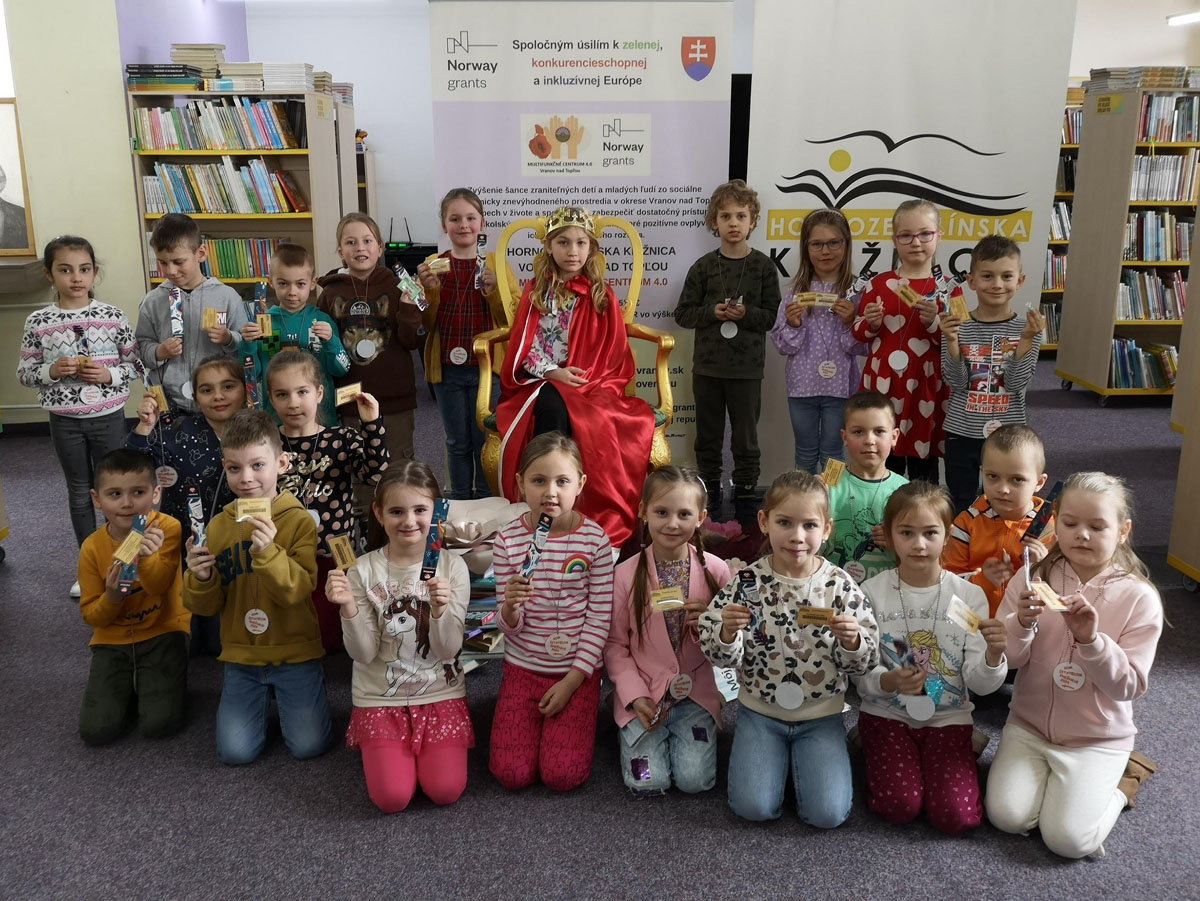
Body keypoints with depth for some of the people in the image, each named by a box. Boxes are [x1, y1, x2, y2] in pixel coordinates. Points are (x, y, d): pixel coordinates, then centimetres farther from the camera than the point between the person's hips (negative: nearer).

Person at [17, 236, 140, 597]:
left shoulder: (113, 317, -7)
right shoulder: (38, 322, -4)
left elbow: (134, 365, 0)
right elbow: (24, 373, 2)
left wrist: (109, 374, -18)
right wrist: (51, 371, -17)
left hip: (108, 417, -1)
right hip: (64, 421, 1)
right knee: (79, 492, 14)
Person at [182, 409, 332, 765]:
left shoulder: (299, 521, -10)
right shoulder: (218, 526, 1)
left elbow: (299, 590, -19)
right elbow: (208, 606, 6)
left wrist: (267, 552, -33)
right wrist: (200, 579, -16)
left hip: (295, 652, -3)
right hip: (242, 655, 3)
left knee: (309, 745, -8)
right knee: (235, 751, -4)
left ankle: (286, 692, 22)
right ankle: (261, 693, 25)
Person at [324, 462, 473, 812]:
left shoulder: (452, 566, -8)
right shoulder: (363, 570, -8)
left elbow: (448, 649, -11)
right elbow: (364, 653, -10)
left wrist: (440, 609, -31)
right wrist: (348, 607, -27)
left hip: (440, 694, 0)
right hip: (381, 698, 0)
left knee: (446, 791, -14)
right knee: (392, 797, -13)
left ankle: (425, 749, 18)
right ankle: (385, 752, 19)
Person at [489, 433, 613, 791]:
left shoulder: (594, 539, -11)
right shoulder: (509, 540, -8)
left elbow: (599, 618, -7)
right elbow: (509, 626, -5)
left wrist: (572, 681, -11)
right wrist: (510, 606, -30)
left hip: (578, 671, -1)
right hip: (523, 667, 2)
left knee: (562, 775, -10)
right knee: (511, 773, -6)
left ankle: (579, 721, 21)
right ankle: (539, 719, 24)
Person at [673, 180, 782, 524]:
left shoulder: (762, 266, -1)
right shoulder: (703, 266, 1)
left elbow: (774, 315, -1)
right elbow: (683, 313, 2)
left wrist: (747, 314, -19)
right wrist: (712, 312, -14)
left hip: (746, 368, -1)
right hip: (707, 366, 2)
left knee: (745, 438, 6)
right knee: (708, 436, 12)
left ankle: (746, 495, 18)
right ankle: (709, 492, 25)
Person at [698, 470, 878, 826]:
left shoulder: (839, 584, -9)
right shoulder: (748, 581, -10)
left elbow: (866, 660, -3)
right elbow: (720, 655, -7)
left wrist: (852, 640, -24)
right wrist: (728, 631, -28)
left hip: (821, 714, 0)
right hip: (760, 710, 0)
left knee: (828, 813, -11)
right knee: (754, 806, -12)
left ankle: (803, 758, 19)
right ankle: (778, 756, 19)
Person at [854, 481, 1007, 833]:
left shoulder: (969, 595, -6)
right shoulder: (873, 592, -8)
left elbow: (980, 684, -6)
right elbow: (860, 674, -7)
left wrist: (994, 655, -28)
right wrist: (887, 681, -29)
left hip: (948, 718, 1)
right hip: (888, 714, -1)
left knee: (956, 816, -16)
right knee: (900, 806, -21)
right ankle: (873, 750, 10)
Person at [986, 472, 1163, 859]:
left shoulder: (1139, 598, -11)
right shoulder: (1033, 577, -6)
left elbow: (1129, 686, -13)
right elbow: (1005, 659, -7)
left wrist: (1091, 639, -30)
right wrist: (1022, 623, -28)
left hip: (1097, 738, -2)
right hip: (1029, 725, 2)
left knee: (1067, 838, -14)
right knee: (1006, 816, -14)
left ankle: (1114, 788, 15)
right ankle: (1047, 777, 16)